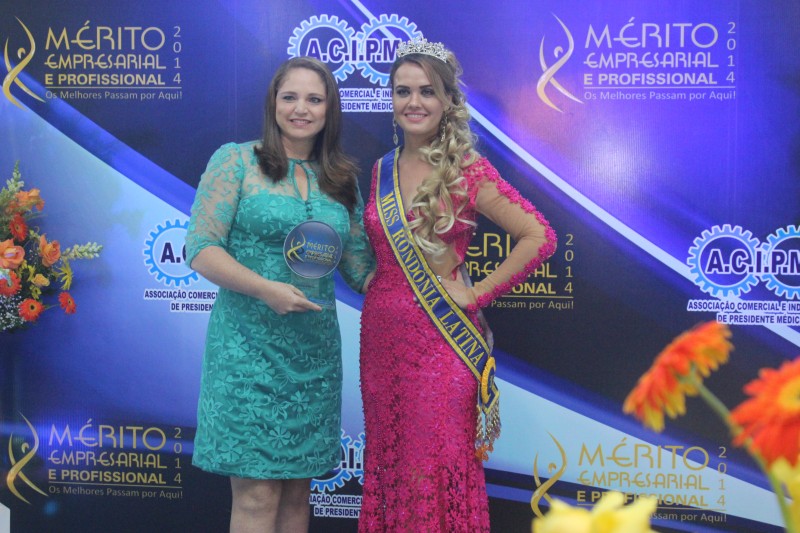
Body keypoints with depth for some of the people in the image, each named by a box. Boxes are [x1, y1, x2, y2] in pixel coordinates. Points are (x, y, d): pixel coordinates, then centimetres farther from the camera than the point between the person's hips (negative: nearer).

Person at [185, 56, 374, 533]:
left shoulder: (341, 181, 12)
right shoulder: (237, 162, -1)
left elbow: (362, 267, 11)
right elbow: (202, 251, -8)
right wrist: (266, 289, -21)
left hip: (315, 348, 5)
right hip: (250, 345, -4)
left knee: (298, 490, 11)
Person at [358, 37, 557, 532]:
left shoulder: (468, 170, -7)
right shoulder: (381, 172, 9)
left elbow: (539, 237, -13)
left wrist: (477, 294, -11)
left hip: (441, 340, -5)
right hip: (381, 336, 5)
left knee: (438, 470, 1)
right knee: (387, 463, 12)